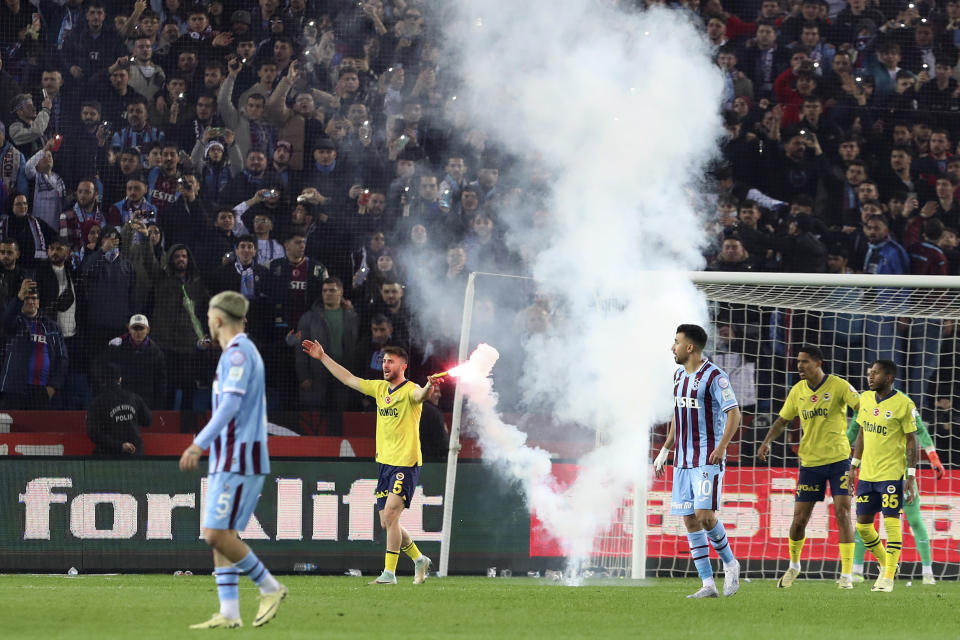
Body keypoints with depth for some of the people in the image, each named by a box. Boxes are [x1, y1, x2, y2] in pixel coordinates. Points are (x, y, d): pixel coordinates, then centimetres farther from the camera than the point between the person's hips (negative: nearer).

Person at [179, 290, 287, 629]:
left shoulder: (238, 353, -12)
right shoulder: (246, 351, 20)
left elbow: (231, 404, -23)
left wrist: (199, 444, -28)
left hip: (237, 461, -10)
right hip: (230, 461, 10)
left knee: (216, 534, -12)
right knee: (220, 536, 6)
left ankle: (270, 588, -3)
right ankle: (228, 613, 4)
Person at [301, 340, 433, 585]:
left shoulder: (409, 390, -10)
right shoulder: (380, 388, 12)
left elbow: (420, 395, -34)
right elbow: (348, 379, 21)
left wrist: (428, 388, -57)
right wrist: (322, 357, 23)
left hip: (406, 464, -8)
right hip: (385, 463, 8)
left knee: (390, 516, -15)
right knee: (387, 523, 8)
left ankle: (389, 573, -11)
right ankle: (419, 560, 25)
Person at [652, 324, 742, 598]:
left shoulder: (714, 376, -10)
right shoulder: (679, 376, 15)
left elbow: (734, 412, -13)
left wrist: (721, 447, -23)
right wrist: (665, 450, 24)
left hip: (708, 459, -8)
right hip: (682, 460, 8)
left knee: (705, 515, -16)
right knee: (690, 521, 2)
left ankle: (730, 564, 8)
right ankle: (708, 585, 3)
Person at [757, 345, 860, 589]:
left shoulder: (838, 386, -8)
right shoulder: (798, 391, 5)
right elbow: (783, 420, 16)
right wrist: (767, 441, -2)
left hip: (838, 460, -4)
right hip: (809, 461, 4)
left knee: (843, 514, -11)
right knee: (799, 519, 4)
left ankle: (846, 575, -6)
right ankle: (793, 566, 30)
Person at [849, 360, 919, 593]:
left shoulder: (903, 404, -9)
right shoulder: (865, 399, 8)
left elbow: (912, 441, -7)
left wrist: (911, 476, -11)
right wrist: (853, 467, 16)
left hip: (892, 473, -6)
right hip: (867, 474, 6)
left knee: (891, 523, -9)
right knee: (863, 525, 7)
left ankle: (888, 578, -3)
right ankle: (886, 564, 27)